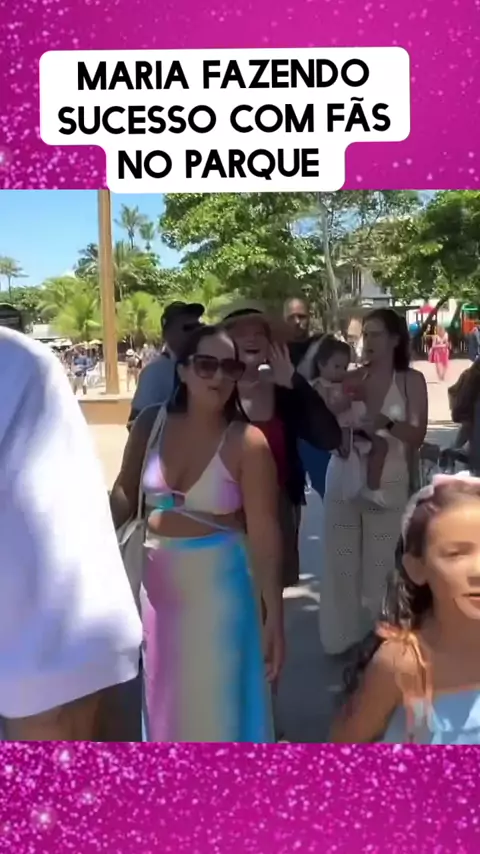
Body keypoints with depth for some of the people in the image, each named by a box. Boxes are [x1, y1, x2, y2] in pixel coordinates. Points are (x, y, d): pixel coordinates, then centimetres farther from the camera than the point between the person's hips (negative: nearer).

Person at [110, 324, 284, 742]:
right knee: (165, 692, 20)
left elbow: (265, 534, -14)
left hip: (218, 579, -4)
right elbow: (125, 492, 5)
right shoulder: (151, 423, -4)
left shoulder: (247, 442, -15)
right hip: (158, 576, 4)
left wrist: (275, 618, -14)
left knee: (218, 694, 8)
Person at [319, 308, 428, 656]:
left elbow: (417, 436, -8)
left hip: (389, 485, -2)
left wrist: (387, 422, -26)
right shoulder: (353, 379, 2)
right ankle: (344, 634, 21)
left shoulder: (412, 380, -1)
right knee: (341, 563, 5)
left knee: (381, 565, 5)